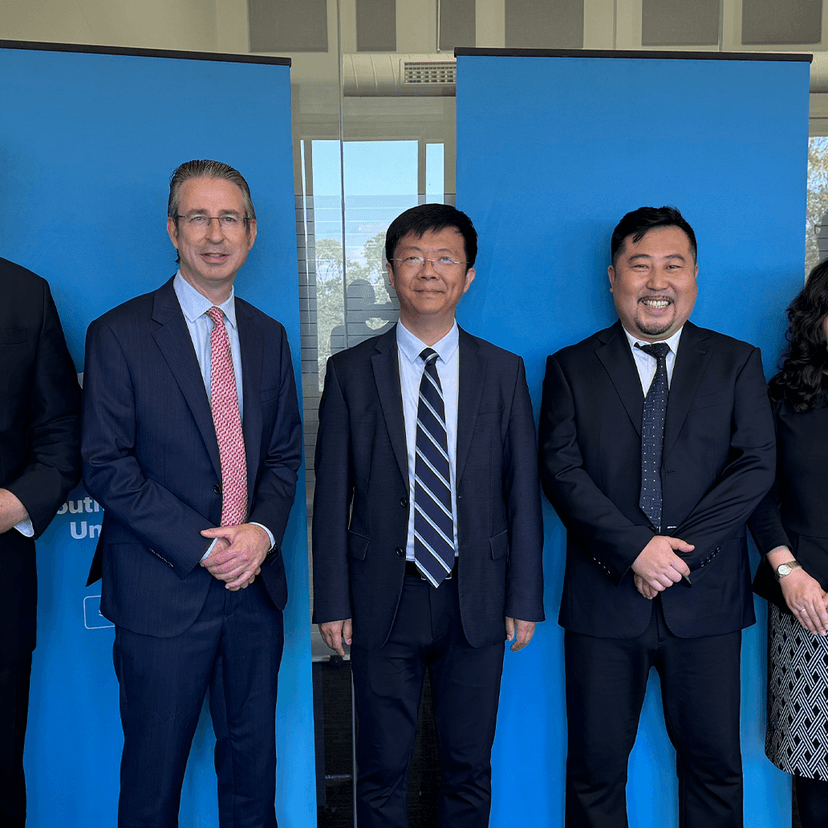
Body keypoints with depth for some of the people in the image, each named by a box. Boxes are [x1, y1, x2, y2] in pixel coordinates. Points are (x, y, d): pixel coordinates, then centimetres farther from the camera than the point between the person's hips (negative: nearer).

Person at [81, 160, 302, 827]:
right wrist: (203, 547, -15)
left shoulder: (269, 336, 9)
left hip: (255, 587, 4)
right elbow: (107, 466, -10)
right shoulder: (119, 334, -6)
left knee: (252, 759, 17)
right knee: (153, 771, 10)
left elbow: (285, 453, 11)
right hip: (163, 592, -4)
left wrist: (263, 530, -8)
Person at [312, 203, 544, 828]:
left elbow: (523, 490, 3)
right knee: (382, 770, 12)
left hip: (477, 602, 1)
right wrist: (333, 602, -3)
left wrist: (525, 598, 1)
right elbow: (332, 494, -1)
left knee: (470, 768, 15)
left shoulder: (503, 372, 3)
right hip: (384, 601, -1)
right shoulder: (351, 372, -1)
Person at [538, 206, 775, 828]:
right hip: (605, 597, 0)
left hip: (706, 600, 1)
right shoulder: (571, 368, 4)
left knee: (714, 762, 13)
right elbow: (560, 469, -6)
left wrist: (683, 550, -14)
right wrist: (636, 548, -17)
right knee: (595, 764, 10)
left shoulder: (737, 363, 6)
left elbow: (757, 465, -3)